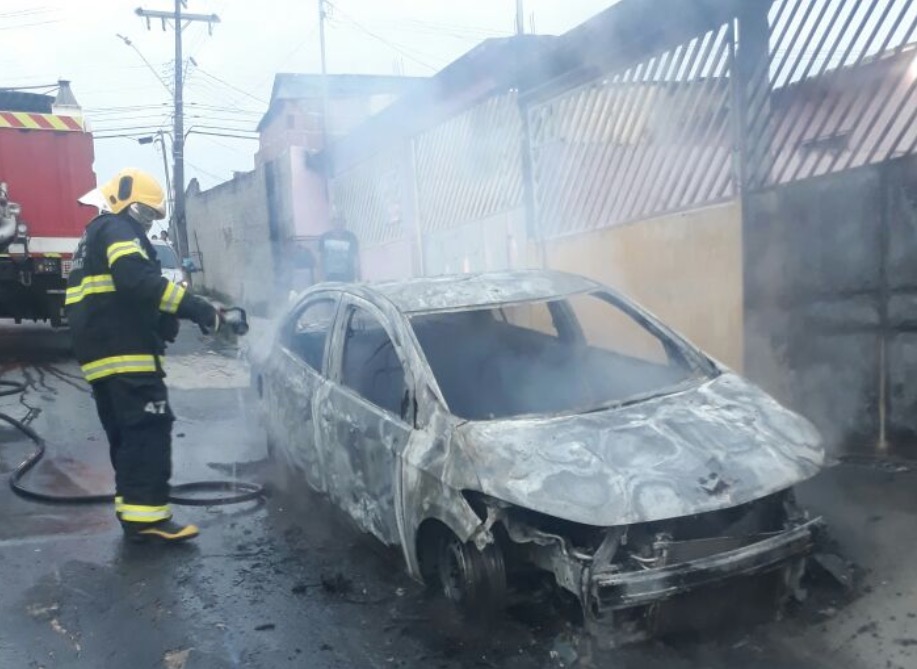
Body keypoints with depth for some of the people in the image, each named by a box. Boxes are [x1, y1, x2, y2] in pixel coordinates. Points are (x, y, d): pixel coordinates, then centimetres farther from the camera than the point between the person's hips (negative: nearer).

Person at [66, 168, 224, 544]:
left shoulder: (95, 237, 29)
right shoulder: (117, 230, -4)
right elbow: (137, 281, -24)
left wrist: (161, 322, 16)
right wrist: (194, 307, -28)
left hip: (99, 352, 11)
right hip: (124, 352, -11)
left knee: (126, 434, 13)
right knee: (149, 430, -14)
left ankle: (132, 510, 16)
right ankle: (146, 515, -17)